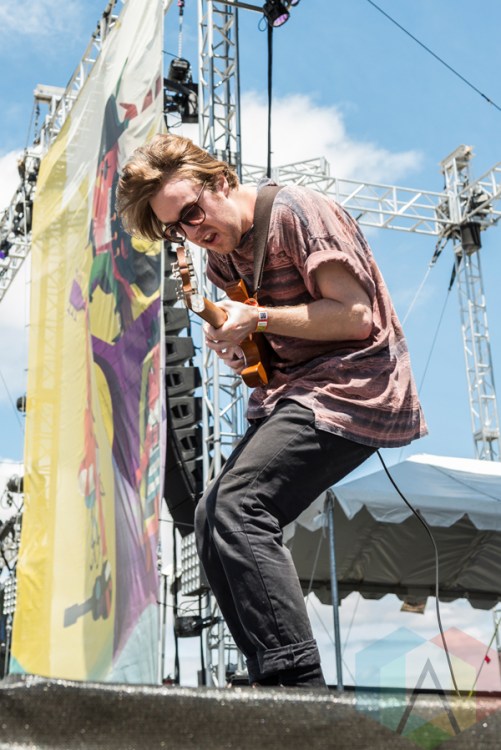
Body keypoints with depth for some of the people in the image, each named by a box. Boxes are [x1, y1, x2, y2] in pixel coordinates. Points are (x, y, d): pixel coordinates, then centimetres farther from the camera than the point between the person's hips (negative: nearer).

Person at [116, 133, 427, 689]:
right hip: (292, 393, 10)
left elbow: (356, 317, -17)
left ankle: (296, 681, -23)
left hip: (352, 386, -10)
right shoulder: (222, 257, 15)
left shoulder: (293, 211, -11)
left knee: (238, 509, -24)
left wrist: (258, 318, -16)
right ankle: (272, 681, 6)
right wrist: (232, 346, -1)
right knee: (211, 519, 2)